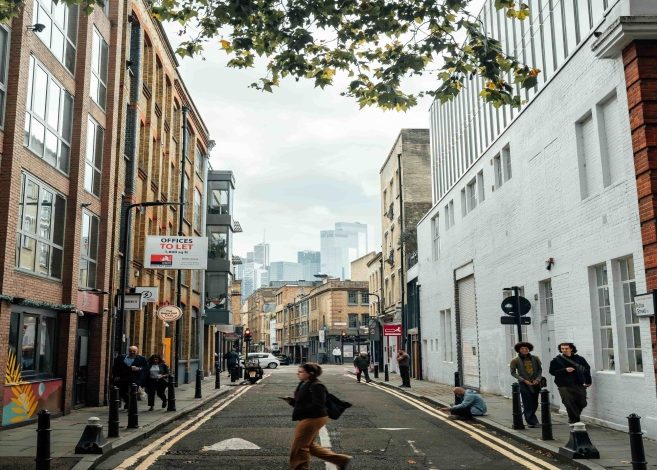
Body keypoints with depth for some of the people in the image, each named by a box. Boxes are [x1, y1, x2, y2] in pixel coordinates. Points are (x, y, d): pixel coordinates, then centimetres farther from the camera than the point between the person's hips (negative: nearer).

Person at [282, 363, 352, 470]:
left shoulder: (316, 386, -21)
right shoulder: (304, 384, 10)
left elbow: (317, 405, -26)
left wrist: (298, 410, -26)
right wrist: (291, 400, -1)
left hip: (313, 419, -11)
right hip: (307, 419, 11)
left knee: (299, 446, -1)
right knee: (309, 445, 19)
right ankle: (341, 460, 26)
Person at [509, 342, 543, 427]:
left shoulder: (535, 358, 3)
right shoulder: (515, 360, -5)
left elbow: (540, 369, 9)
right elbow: (513, 372, -2)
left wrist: (538, 379, -6)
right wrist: (523, 380, -11)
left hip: (535, 384, 3)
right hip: (524, 384, -3)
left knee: (535, 404, 9)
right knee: (528, 403, -5)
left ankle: (529, 418, 31)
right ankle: (532, 422, 3)